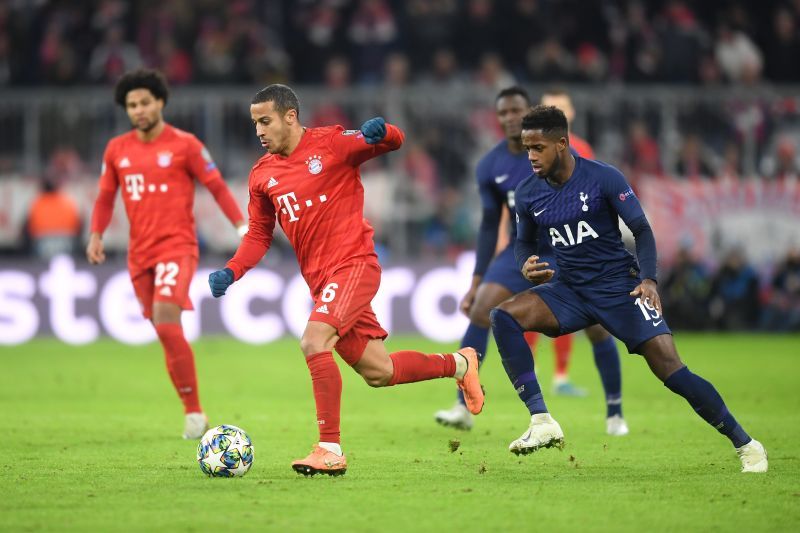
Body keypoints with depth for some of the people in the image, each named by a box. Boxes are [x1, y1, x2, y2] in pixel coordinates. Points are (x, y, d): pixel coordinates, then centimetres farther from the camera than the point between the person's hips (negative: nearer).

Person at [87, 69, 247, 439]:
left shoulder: (184, 145, -4)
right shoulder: (117, 150, 9)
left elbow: (217, 186, 0)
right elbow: (106, 197, 18)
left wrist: (242, 225, -8)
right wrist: (96, 235, 5)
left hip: (177, 247, -5)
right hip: (140, 253, 5)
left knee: (166, 322, -22)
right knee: (163, 330, 7)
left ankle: (194, 412, -15)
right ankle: (192, 412, 19)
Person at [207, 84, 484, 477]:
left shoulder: (332, 143, -6)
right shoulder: (262, 175, 10)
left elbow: (394, 142, -4)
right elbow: (259, 234, 18)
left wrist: (379, 132, -28)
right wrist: (231, 272, 1)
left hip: (354, 264, -7)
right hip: (320, 280, 7)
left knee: (314, 342, -27)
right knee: (378, 373, 10)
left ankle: (330, 450, -21)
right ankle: (458, 363, 35)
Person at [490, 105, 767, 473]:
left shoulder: (604, 178, -12)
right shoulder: (528, 193, 0)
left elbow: (642, 230, -8)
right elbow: (524, 242, 16)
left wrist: (648, 279, -22)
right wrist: (527, 266, -8)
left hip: (619, 288, -4)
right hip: (570, 290, 4)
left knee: (671, 370, -14)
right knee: (504, 316, -21)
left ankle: (745, 445, 3)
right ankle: (541, 421, -23)